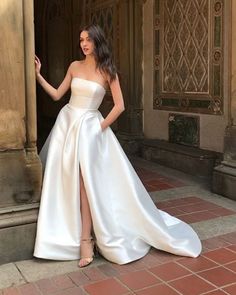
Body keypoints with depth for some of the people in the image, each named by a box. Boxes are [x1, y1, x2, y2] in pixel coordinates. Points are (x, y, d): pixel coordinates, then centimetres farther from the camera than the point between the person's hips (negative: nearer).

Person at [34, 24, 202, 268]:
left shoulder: (108, 71, -3)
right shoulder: (75, 66, 8)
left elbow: (119, 106, -5)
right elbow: (57, 95, 10)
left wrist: (101, 127, -7)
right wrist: (38, 75, 4)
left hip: (89, 126, -4)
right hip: (67, 123, 4)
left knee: (84, 180, -14)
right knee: (64, 180, 3)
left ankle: (86, 239, -10)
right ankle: (67, 232, 18)